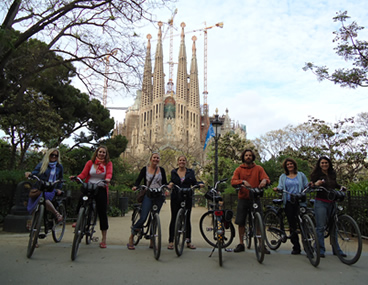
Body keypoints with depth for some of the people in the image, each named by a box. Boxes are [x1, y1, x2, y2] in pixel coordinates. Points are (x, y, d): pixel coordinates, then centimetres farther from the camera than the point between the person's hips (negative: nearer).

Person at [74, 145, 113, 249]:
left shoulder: (108, 163, 8)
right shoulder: (90, 163, 10)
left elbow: (109, 173, -10)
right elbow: (83, 174, -1)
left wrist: (107, 179, -33)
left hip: (101, 190, -1)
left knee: (102, 213, -2)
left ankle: (104, 239, 8)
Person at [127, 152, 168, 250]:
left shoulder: (161, 170, 10)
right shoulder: (145, 169, 5)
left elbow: (165, 183, 10)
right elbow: (139, 180, -1)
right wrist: (135, 186, -21)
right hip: (148, 195, -2)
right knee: (143, 217, -14)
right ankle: (131, 238, 3)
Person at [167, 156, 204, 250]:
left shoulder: (190, 172, 8)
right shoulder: (173, 172, 10)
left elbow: (194, 183, 4)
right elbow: (172, 181, 3)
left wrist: (200, 184, -16)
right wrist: (170, 183, -19)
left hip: (187, 198, 0)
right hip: (175, 198, 0)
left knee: (187, 219, 6)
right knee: (174, 219, 3)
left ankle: (188, 241, 17)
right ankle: (171, 241, 12)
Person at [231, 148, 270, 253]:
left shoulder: (258, 168, 7)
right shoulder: (239, 170, 5)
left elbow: (267, 179, -3)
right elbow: (233, 182, -7)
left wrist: (264, 180, -27)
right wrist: (243, 181, -26)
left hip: (255, 198, 0)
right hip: (243, 199, 1)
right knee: (241, 222, 5)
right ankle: (241, 244, 20)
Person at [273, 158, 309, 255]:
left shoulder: (301, 175, 15)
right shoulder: (283, 177, 17)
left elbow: (306, 186, 10)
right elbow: (281, 187, 5)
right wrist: (277, 188, -17)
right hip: (288, 202, 1)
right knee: (292, 224, 1)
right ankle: (296, 247, 10)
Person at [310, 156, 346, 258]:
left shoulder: (332, 174, 12)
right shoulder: (316, 174, -2)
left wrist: (341, 186, 9)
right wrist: (315, 184, -26)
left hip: (332, 203, 5)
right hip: (321, 203, -5)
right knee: (320, 227, -4)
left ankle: (336, 249, 22)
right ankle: (321, 249, 5)